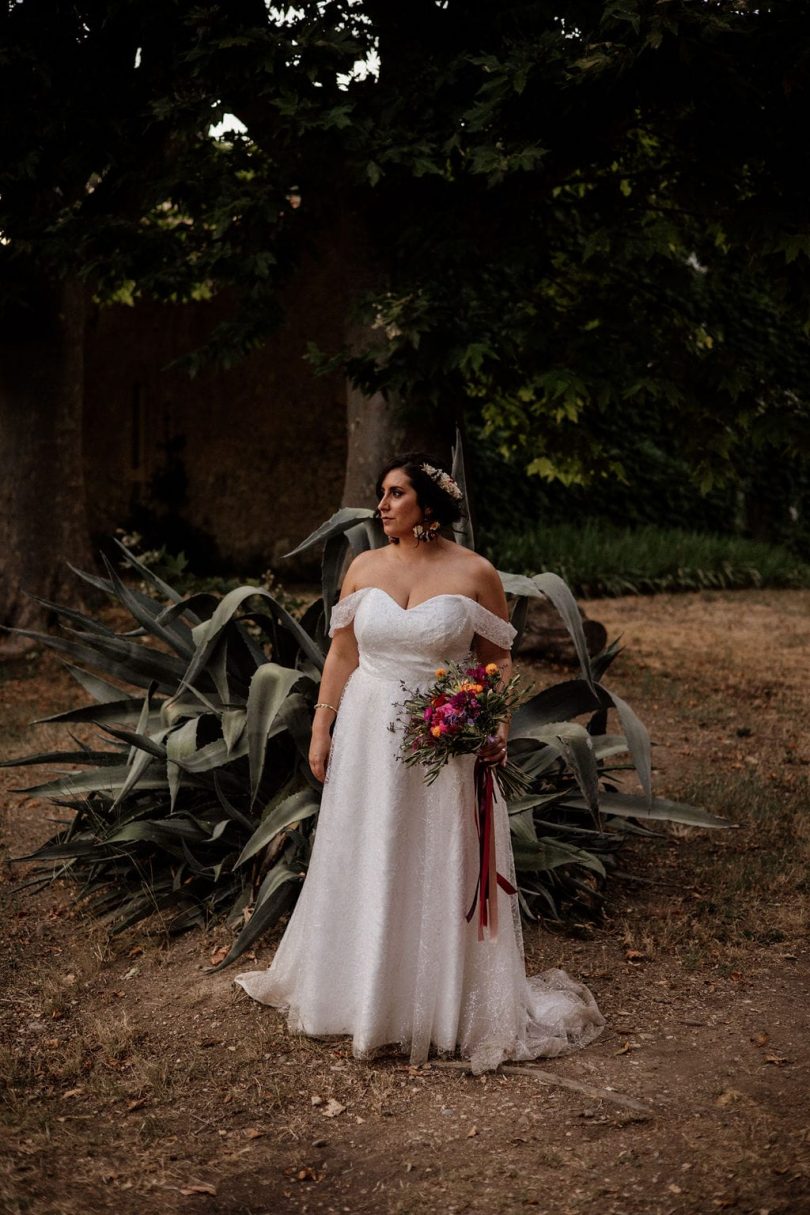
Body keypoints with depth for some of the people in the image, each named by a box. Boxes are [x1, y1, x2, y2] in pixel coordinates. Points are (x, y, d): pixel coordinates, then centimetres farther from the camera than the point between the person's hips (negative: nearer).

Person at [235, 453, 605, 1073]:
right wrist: (321, 730, 5)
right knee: (364, 865, 12)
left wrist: (500, 726, -13)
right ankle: (367, 997, 29)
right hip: (368, 737, 3)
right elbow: (342, 653, 8)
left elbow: (498, 659, 0)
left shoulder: (475, 574, -5)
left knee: (441, 873, 4)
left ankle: (447, 1007, 19)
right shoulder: (364, 567, 4)